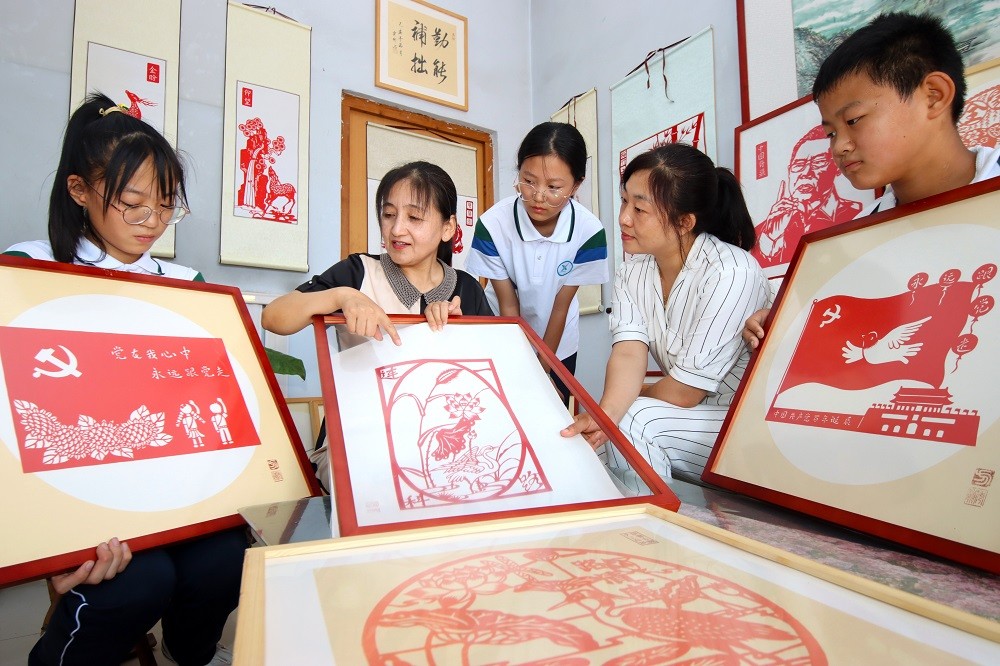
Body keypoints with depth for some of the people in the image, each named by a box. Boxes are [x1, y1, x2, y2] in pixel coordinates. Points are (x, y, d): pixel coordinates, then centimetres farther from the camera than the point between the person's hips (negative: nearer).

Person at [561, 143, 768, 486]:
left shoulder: (730, 274, -24)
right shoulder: (631, 273, -3)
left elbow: (684, 393, -22)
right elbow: (628, 354, -18)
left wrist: (631, 400, -5)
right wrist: (606, 412, -36)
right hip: (691, 418, 6)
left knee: (633, 420, -24)